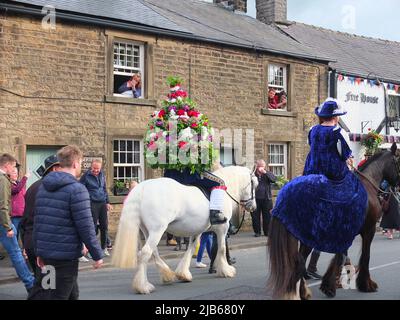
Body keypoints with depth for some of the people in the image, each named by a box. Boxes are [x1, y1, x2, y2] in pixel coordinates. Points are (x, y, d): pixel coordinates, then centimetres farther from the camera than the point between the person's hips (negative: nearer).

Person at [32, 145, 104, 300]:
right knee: (60, 295, 2)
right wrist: (97, 255, -9)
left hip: (45, 252, 8)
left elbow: (37, 222, 13)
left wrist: (39, 251, 19)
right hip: (67, 253, -8)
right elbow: (86, 227, -17)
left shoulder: (43, 186, 9)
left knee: (72, 293, 22)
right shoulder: (77, 189, -15)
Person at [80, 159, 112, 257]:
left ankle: (104, 248, 18)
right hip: (92, 204, -5)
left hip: (102, 203, 5)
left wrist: (107, 202, 17)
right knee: (93, 227, -2)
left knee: (104, 226, 7)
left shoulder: (102, 175, 10)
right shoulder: (86, 176, -7)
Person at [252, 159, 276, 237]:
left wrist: (265, 172, -19)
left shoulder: (268, 174, 7)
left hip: (266, 199, 1)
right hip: (256, 199, -1)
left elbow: (274, 179, -13)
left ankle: (267, 231, 15)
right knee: (255, 216, 3)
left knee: (267, 216, 3)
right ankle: (257, 231, 15)